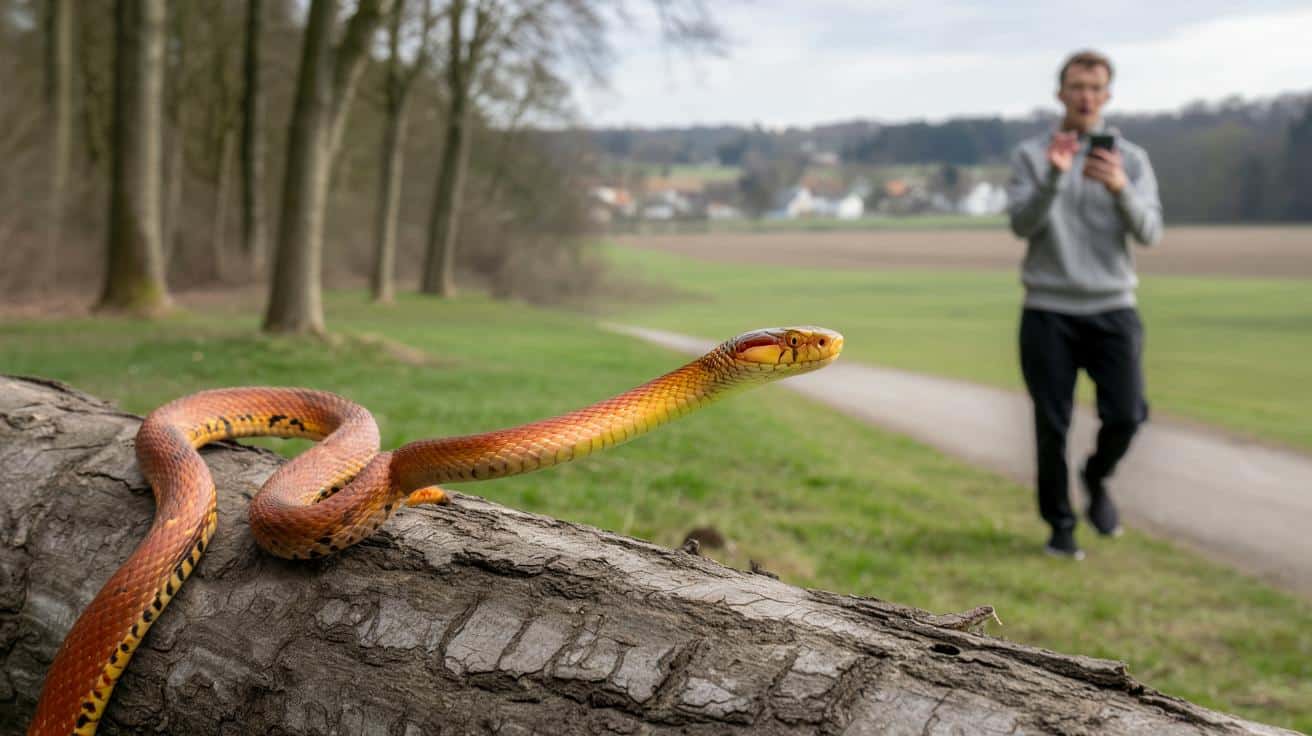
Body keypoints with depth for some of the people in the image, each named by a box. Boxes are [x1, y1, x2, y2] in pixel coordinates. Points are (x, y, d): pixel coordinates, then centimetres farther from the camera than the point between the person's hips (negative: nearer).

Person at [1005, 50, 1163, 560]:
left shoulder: (1131, 158, 6)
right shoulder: (1031, 155, 3)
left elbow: (1150, 233, -5)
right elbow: (1021, 224, -9)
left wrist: (1120, 189, -23)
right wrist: (1053, 177, -24)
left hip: (1113, 309, 1)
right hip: (1048, 311, -1)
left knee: (1126, 414, -6)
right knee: (1052, 425, 0)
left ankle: (1096, 478, 26)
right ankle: (1060, 524, 17)